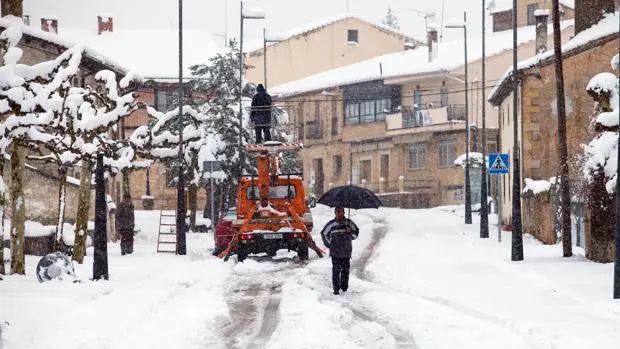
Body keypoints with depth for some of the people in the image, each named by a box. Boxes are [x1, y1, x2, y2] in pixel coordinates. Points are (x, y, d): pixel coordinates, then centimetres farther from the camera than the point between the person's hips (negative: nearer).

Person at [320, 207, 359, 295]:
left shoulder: (349, 223, 3)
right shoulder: (331, 224, -1)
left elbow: (356, 231, 22)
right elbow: (323, 233, 13)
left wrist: (351, 237, 8)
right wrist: (328, 244, 9)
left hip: (346, 251, 2)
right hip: (335, 252, -2)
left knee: (345, 269, 5)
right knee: (336, 270, -4)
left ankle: (344, 287, 17)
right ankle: (336, 288, -1)